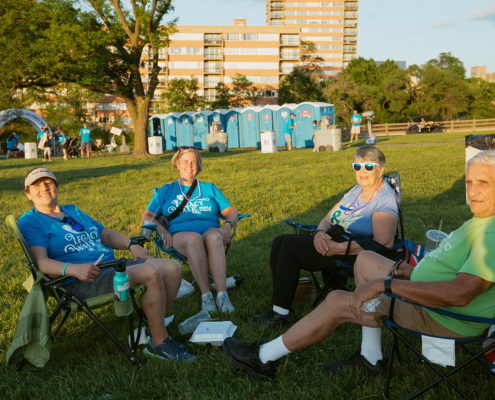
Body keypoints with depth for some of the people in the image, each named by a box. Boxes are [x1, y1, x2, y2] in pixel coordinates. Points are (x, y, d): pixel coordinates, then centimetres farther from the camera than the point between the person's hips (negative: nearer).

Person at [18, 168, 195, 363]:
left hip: (112, 265, 9)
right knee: (151, 273, -29)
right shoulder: (30, 222, 1)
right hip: (81, 281, -9)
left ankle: (153, 329, -1)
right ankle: (160, 343, -16)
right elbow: (41, 262, -14)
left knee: (173, 268, -6)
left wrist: (131, 245, 9)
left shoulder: (74, 211, 25)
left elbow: (106, 234, 28)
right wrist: (73, 269, -32)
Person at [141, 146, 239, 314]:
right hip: (180, 235, -1)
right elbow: (146, 216, 17)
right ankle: (205, 296, -43)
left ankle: (222, 295, -47)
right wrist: (162, 230, -4)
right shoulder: (166, 190, 25)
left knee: (214, 237, -38)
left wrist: (227, 225, -3)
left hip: (210, 230, 1)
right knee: (194, 238, -39)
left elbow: (231, 211, 21)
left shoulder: (209, 188, 28)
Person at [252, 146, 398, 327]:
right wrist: (319, 233, -12)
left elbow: (383, 242, -24)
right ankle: (279, 304, -10)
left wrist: (338, 248, -27)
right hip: (335, 242, 9)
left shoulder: (385, 198, -11)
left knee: (290, 245, -21)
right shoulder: (356, 191, 16)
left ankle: (282, 312, -13)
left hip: (355, 256, -9)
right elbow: (327, 219, 14)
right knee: (279, 242, -7)